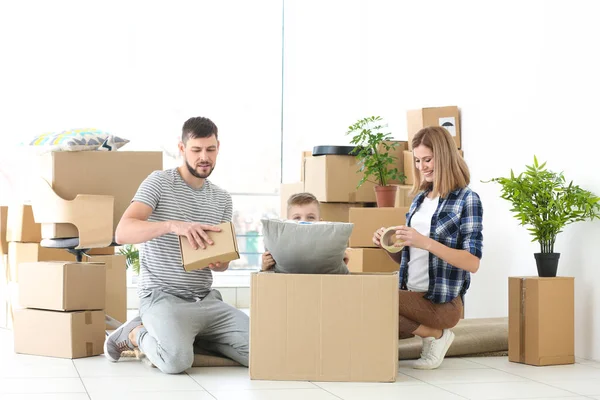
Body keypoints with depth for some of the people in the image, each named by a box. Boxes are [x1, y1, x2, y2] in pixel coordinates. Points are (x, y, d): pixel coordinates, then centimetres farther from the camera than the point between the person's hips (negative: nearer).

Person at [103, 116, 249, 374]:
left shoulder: (222, 199, 13)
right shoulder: (159, 182, -5)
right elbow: (122, 233, -19)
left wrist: (220, 262, -11)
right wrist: (172, 225, -35)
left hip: (206, 300, 6)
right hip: (162, 297, -6)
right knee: (177, 360, -34)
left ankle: (191, 335, 9)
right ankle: (135, 333, 1)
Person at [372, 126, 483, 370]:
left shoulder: (467, 200, -6)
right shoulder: (420, 199, 15)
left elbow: (473, 263, -14)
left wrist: (426, 242, -25)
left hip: (442, 301, -7)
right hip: (412, 294, 7)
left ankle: (435, 334, -5)